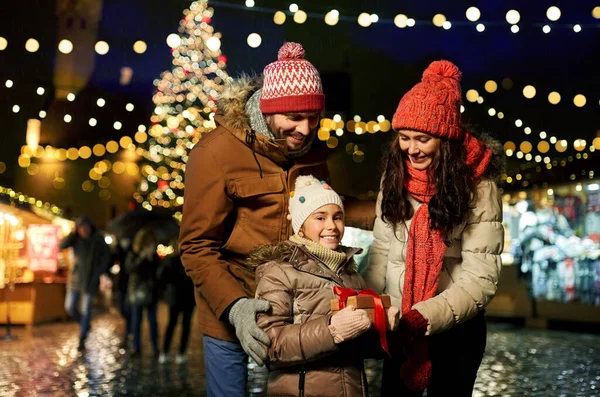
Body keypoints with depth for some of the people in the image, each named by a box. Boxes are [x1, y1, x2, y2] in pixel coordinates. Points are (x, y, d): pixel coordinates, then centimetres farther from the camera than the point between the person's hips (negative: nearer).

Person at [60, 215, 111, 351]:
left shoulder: (98, 240, -8)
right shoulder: (75, 238, -3)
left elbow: (106, 256, 1)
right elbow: (61, 246, -18)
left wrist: (100, 272, -7)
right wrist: (73, 233, -24)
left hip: (91, 279, -3)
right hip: (75, 277, 3)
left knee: (86, 309, -2)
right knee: (70, 307, 4)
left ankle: (82, 339, 9)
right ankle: (84, 324, 32)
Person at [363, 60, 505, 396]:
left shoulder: (477, 187, -15)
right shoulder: (394, 178, -1)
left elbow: (481, 278, -18)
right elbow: (382, 253, 3)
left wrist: (425, 317, -28)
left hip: (455, 329, -4)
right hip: (398, 325, 4)